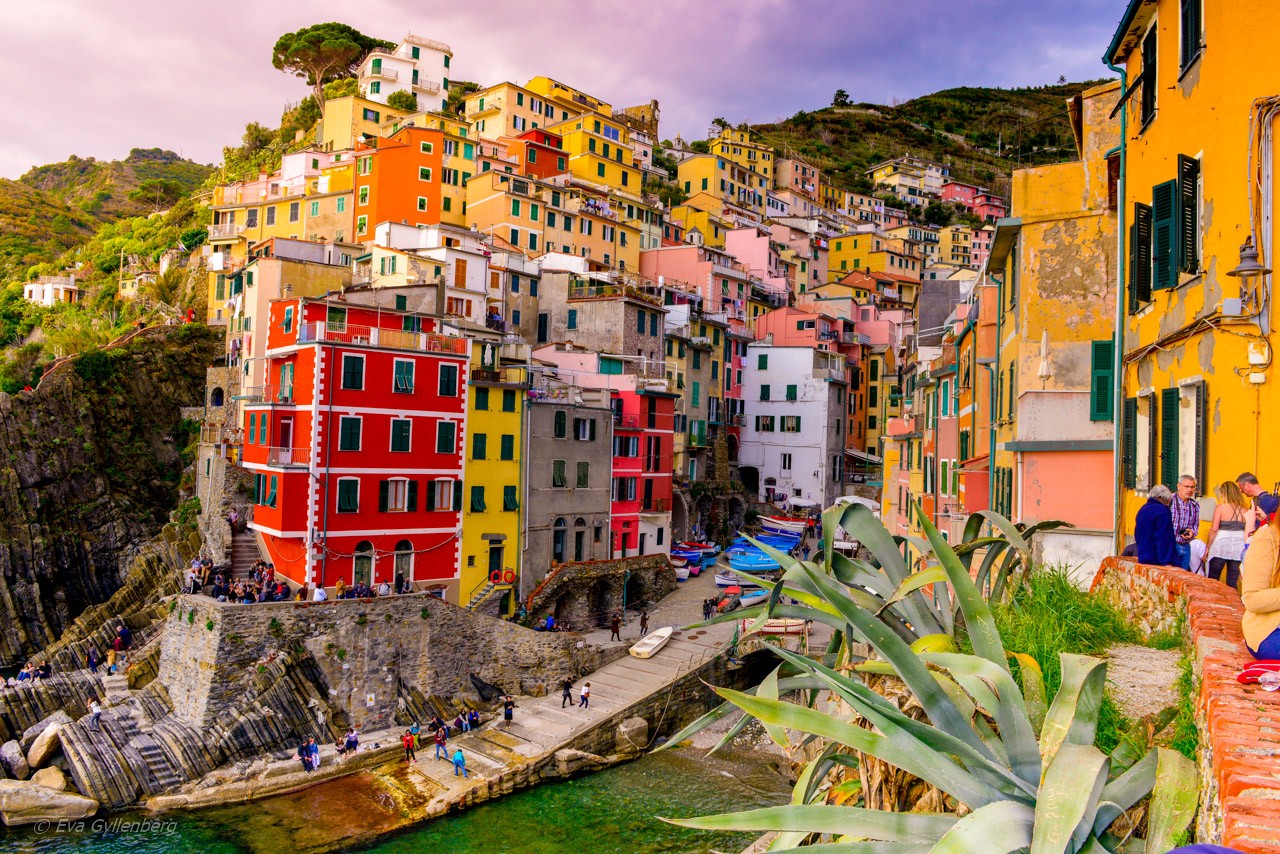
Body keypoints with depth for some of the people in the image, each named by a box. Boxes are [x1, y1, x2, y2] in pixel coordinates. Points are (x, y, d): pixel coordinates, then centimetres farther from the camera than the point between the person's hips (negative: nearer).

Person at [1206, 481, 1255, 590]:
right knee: (1233, 582, 9)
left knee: (1212, 580, 6)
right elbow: (1250, 532, 3)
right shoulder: (1245, 510, 4)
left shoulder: (1221, 507, -6)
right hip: (1239, 547, 4)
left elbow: (1214, 529, -9)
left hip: (1221, 545, -4)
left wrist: (1208, 547, -1)